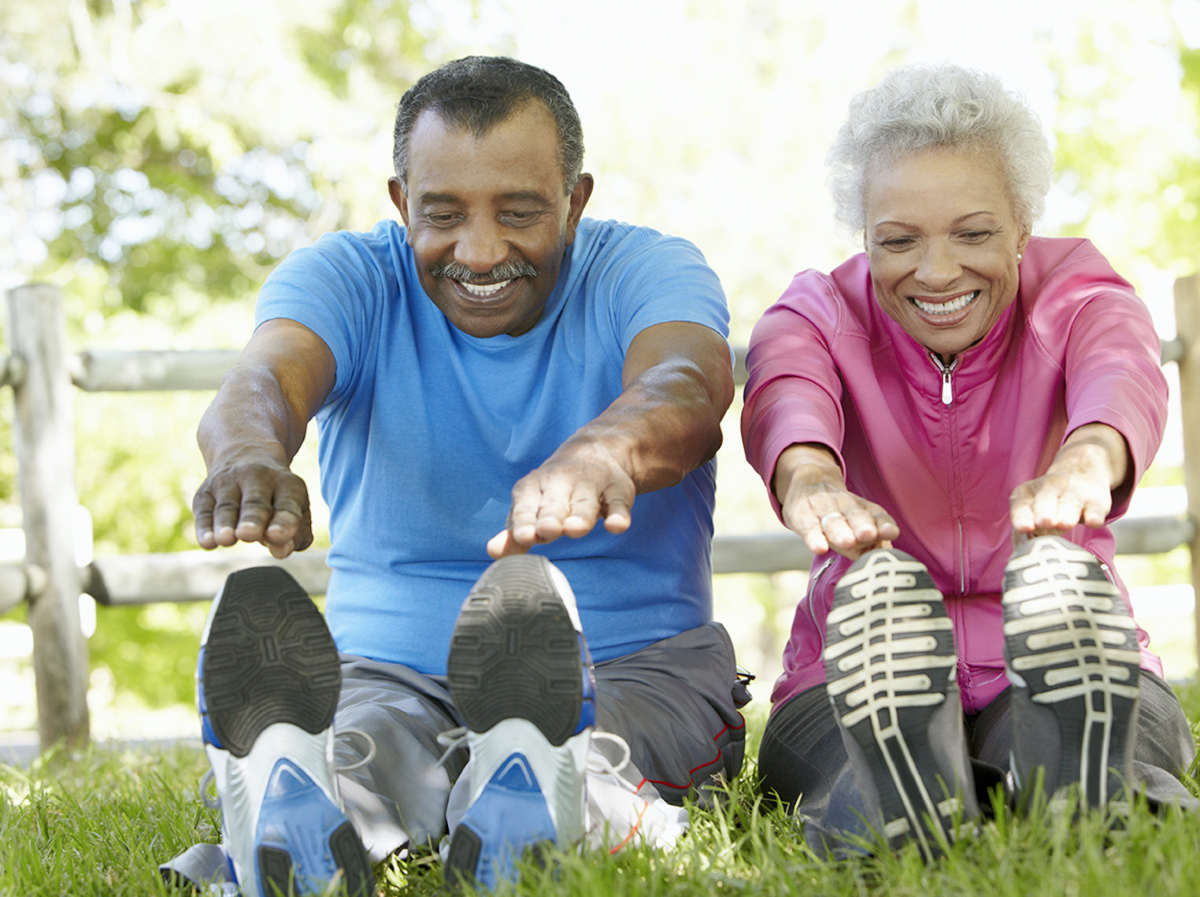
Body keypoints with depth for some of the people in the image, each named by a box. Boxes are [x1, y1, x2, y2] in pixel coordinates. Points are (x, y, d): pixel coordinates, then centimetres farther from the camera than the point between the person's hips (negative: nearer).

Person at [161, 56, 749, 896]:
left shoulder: (649, 271, -1)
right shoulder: (347, 278, 2)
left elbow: (688, 386, -27)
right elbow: (266, 376, -22)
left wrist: (606, 450, -54)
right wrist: (250, 452, -50)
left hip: (635, 667, 0)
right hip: (390, 669, 0)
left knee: (604, 744, -38)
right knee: (362, 743, -37)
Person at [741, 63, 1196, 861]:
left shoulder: (1077, 294, -2)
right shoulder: (818, 314, 0)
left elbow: (1121, 375, -28)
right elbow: (785, 399, -27)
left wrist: (1085, 461, -55)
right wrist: (808, 480, -54)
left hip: (1064, 666, 0)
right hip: (869, 676, 0)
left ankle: (1094, 811, -53)